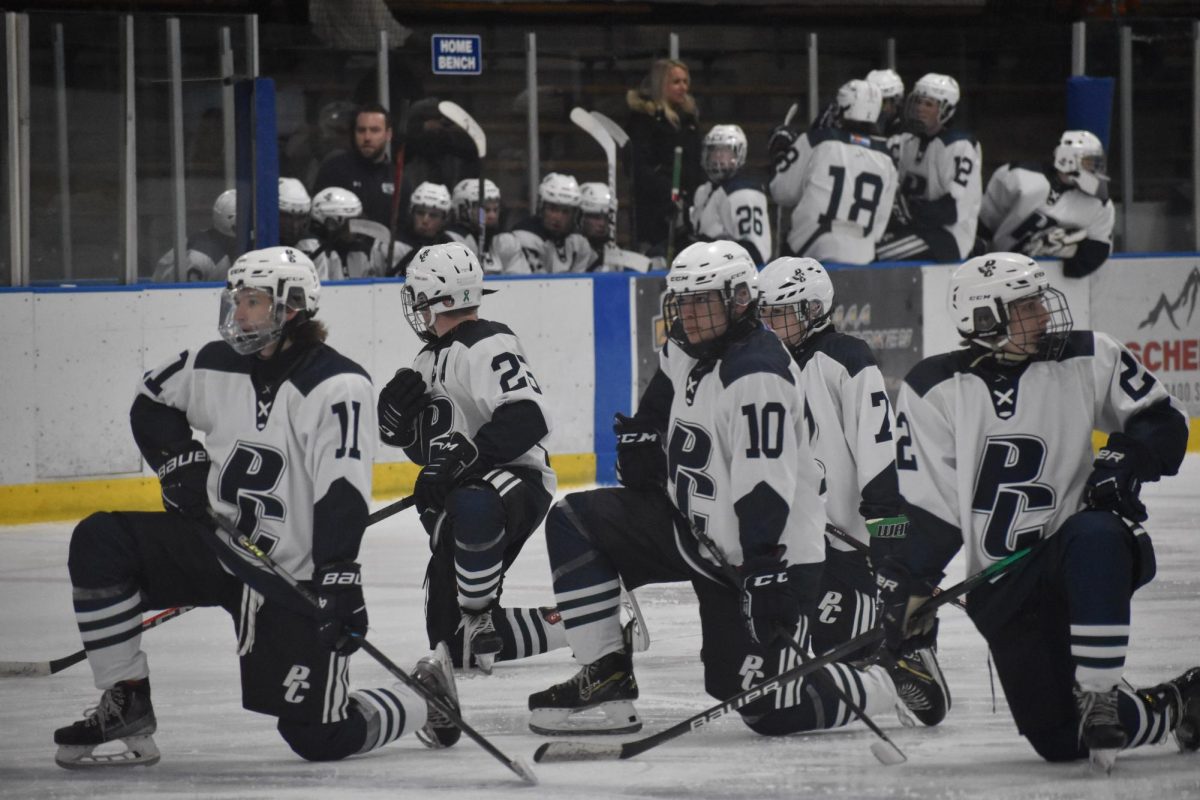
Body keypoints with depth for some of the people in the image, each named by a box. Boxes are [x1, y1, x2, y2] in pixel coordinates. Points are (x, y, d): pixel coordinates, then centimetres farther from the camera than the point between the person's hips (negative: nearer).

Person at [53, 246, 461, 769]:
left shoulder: (338, 387, -18)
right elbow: (152, 401, 21)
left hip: (296, 578, -6)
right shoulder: (218, 366, 1)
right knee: (99, 543, -15)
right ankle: (126, 707, -8)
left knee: (319, 737, -8)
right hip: (220, 544, 6)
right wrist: (181, 463, 5)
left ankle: (424, 699, 24)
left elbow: (343, 494, -26)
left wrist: (338, 582, -33)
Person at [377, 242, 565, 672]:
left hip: (514, 480, -10)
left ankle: (478, 617, -29)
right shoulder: (432, 359, 15)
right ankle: (552, 627, 17)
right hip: (459, 495, 10)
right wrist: (395, 405, -3)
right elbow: (401, 435, 21)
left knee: (471, 509, -47)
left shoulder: (487, 347, -15)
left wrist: (457, 462, -33)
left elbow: (526, 418, -29)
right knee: (453, 647, 3)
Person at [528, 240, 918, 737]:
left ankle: (880, 689, 14)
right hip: (692, 526, 9)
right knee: (574, 523, -3)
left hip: (768, 554, -9)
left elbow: (764, 490, -30)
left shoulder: (758, 377, -25)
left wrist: (766, 578, -34)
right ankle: (605, 678, -2)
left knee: (766, 707, -13)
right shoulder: (685, 352, 2)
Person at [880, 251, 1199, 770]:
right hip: (1002, 589, 1)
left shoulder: (1088, 360, -1)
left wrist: (1125, 458, -13)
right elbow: (923, 508, 1)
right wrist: (905, 587, -6)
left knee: (1094, 536, -40)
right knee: (1059, 739, -9)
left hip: (1087, 557, -1)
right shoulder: (934, 390, -2)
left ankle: (1098, 696, -34)